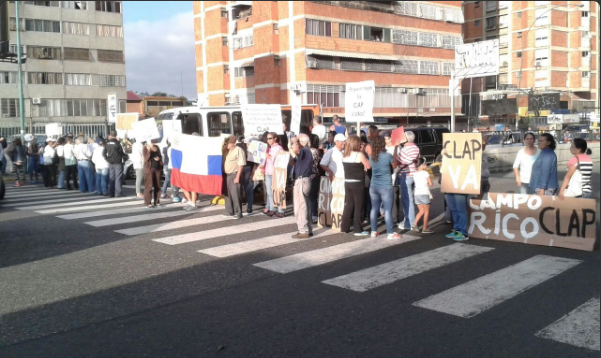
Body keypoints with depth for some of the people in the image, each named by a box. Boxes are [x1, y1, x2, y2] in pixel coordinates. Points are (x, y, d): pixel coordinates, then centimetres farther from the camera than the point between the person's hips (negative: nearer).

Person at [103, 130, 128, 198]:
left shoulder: (107, 143, 3)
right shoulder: (117, 143, -14)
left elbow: (104, 153, 5)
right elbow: (122, 152, -10)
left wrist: (107, 159, 11)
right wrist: (125, 158, 8)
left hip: (110, 163, 5)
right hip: (118, 163, -5)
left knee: (111, 178, 10)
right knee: (118, 178, -3)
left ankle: (111, 193, 12)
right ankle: (118, 193, -5)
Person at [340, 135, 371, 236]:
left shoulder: (345, 155, 6)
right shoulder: (359, 155, -12)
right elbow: (368, 166, -4)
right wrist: (365, 157, 6)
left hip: (347, 182, 6)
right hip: (357, 183, -6)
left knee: (348, 205, 13)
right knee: (358, 206, 0)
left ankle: (344, 227, 16)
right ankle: (358, 230, 2)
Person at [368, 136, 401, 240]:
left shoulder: (371, 157, 1)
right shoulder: (388, 155, -12)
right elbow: (394, 165, 4)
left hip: (373, 186, 5)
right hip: (386, 187, -5)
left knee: (374, 209, 12)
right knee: (388, 210, -1)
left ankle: (374, 231, 18)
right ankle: (390, 233, 2)